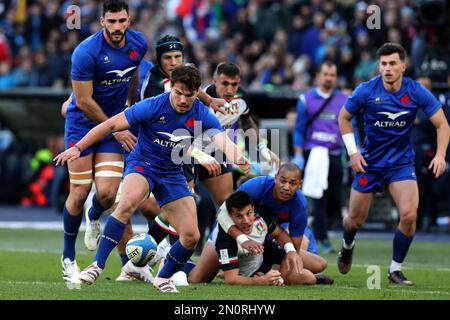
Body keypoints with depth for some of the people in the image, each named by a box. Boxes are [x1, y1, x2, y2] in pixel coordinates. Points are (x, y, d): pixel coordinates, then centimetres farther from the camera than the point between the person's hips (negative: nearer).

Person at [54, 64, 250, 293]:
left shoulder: (202, 115, -12)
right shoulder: (152, 107, -20)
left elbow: (223, 141, -27)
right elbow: (112, 125, -15)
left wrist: (239, 160, -50)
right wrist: (78, 148, -18)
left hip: (172, 174, 4)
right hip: (142, 164, -4)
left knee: (191, 236, -6)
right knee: (128, 202, -36)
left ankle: (163, 278, 22)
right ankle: (97, 265, -31)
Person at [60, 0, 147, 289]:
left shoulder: (138, 44, -5)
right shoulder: (86, 52, -22)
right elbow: (84, 101, -17)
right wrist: (116, 129, -11)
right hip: (83, 123, -4)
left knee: (107, 194, -9)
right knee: (80, 194, -5)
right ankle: (68, 258, 14)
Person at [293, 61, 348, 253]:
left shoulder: (344, 100, 10)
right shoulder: (306, 99, 5)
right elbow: (299, 129, 5)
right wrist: (298, 155, -2)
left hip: (335, 156, 3)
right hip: (314, 153, -3)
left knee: (335, 200, 1)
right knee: (319, 198, -10)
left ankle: (319, 230, 22)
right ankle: (323, 239, -7)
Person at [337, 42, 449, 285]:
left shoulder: (417, 92, -13)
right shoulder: (367, 90, -14)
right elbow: (344, 117, 2)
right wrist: (352, 151, -6)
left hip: (402, 162, 0)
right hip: (370, 161, 0)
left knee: (409, 215, -19)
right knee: (355, 219, 7)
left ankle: (395, 269, 0)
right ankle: (348, 246, 45)